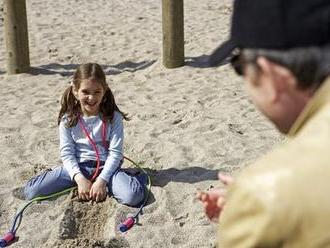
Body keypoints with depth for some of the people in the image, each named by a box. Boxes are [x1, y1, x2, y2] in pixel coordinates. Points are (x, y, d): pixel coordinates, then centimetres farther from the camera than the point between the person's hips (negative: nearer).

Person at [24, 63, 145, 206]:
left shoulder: (113, 118, -6)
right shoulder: (68, 119, -2)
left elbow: (115, 153, -9)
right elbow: (66, 153, -4)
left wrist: (102, 181, -19)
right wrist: (80, 179, -18)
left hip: (105, 167, -3)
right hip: (77, 167, 3)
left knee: (133, 196, -32)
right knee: (30, 191, -15)